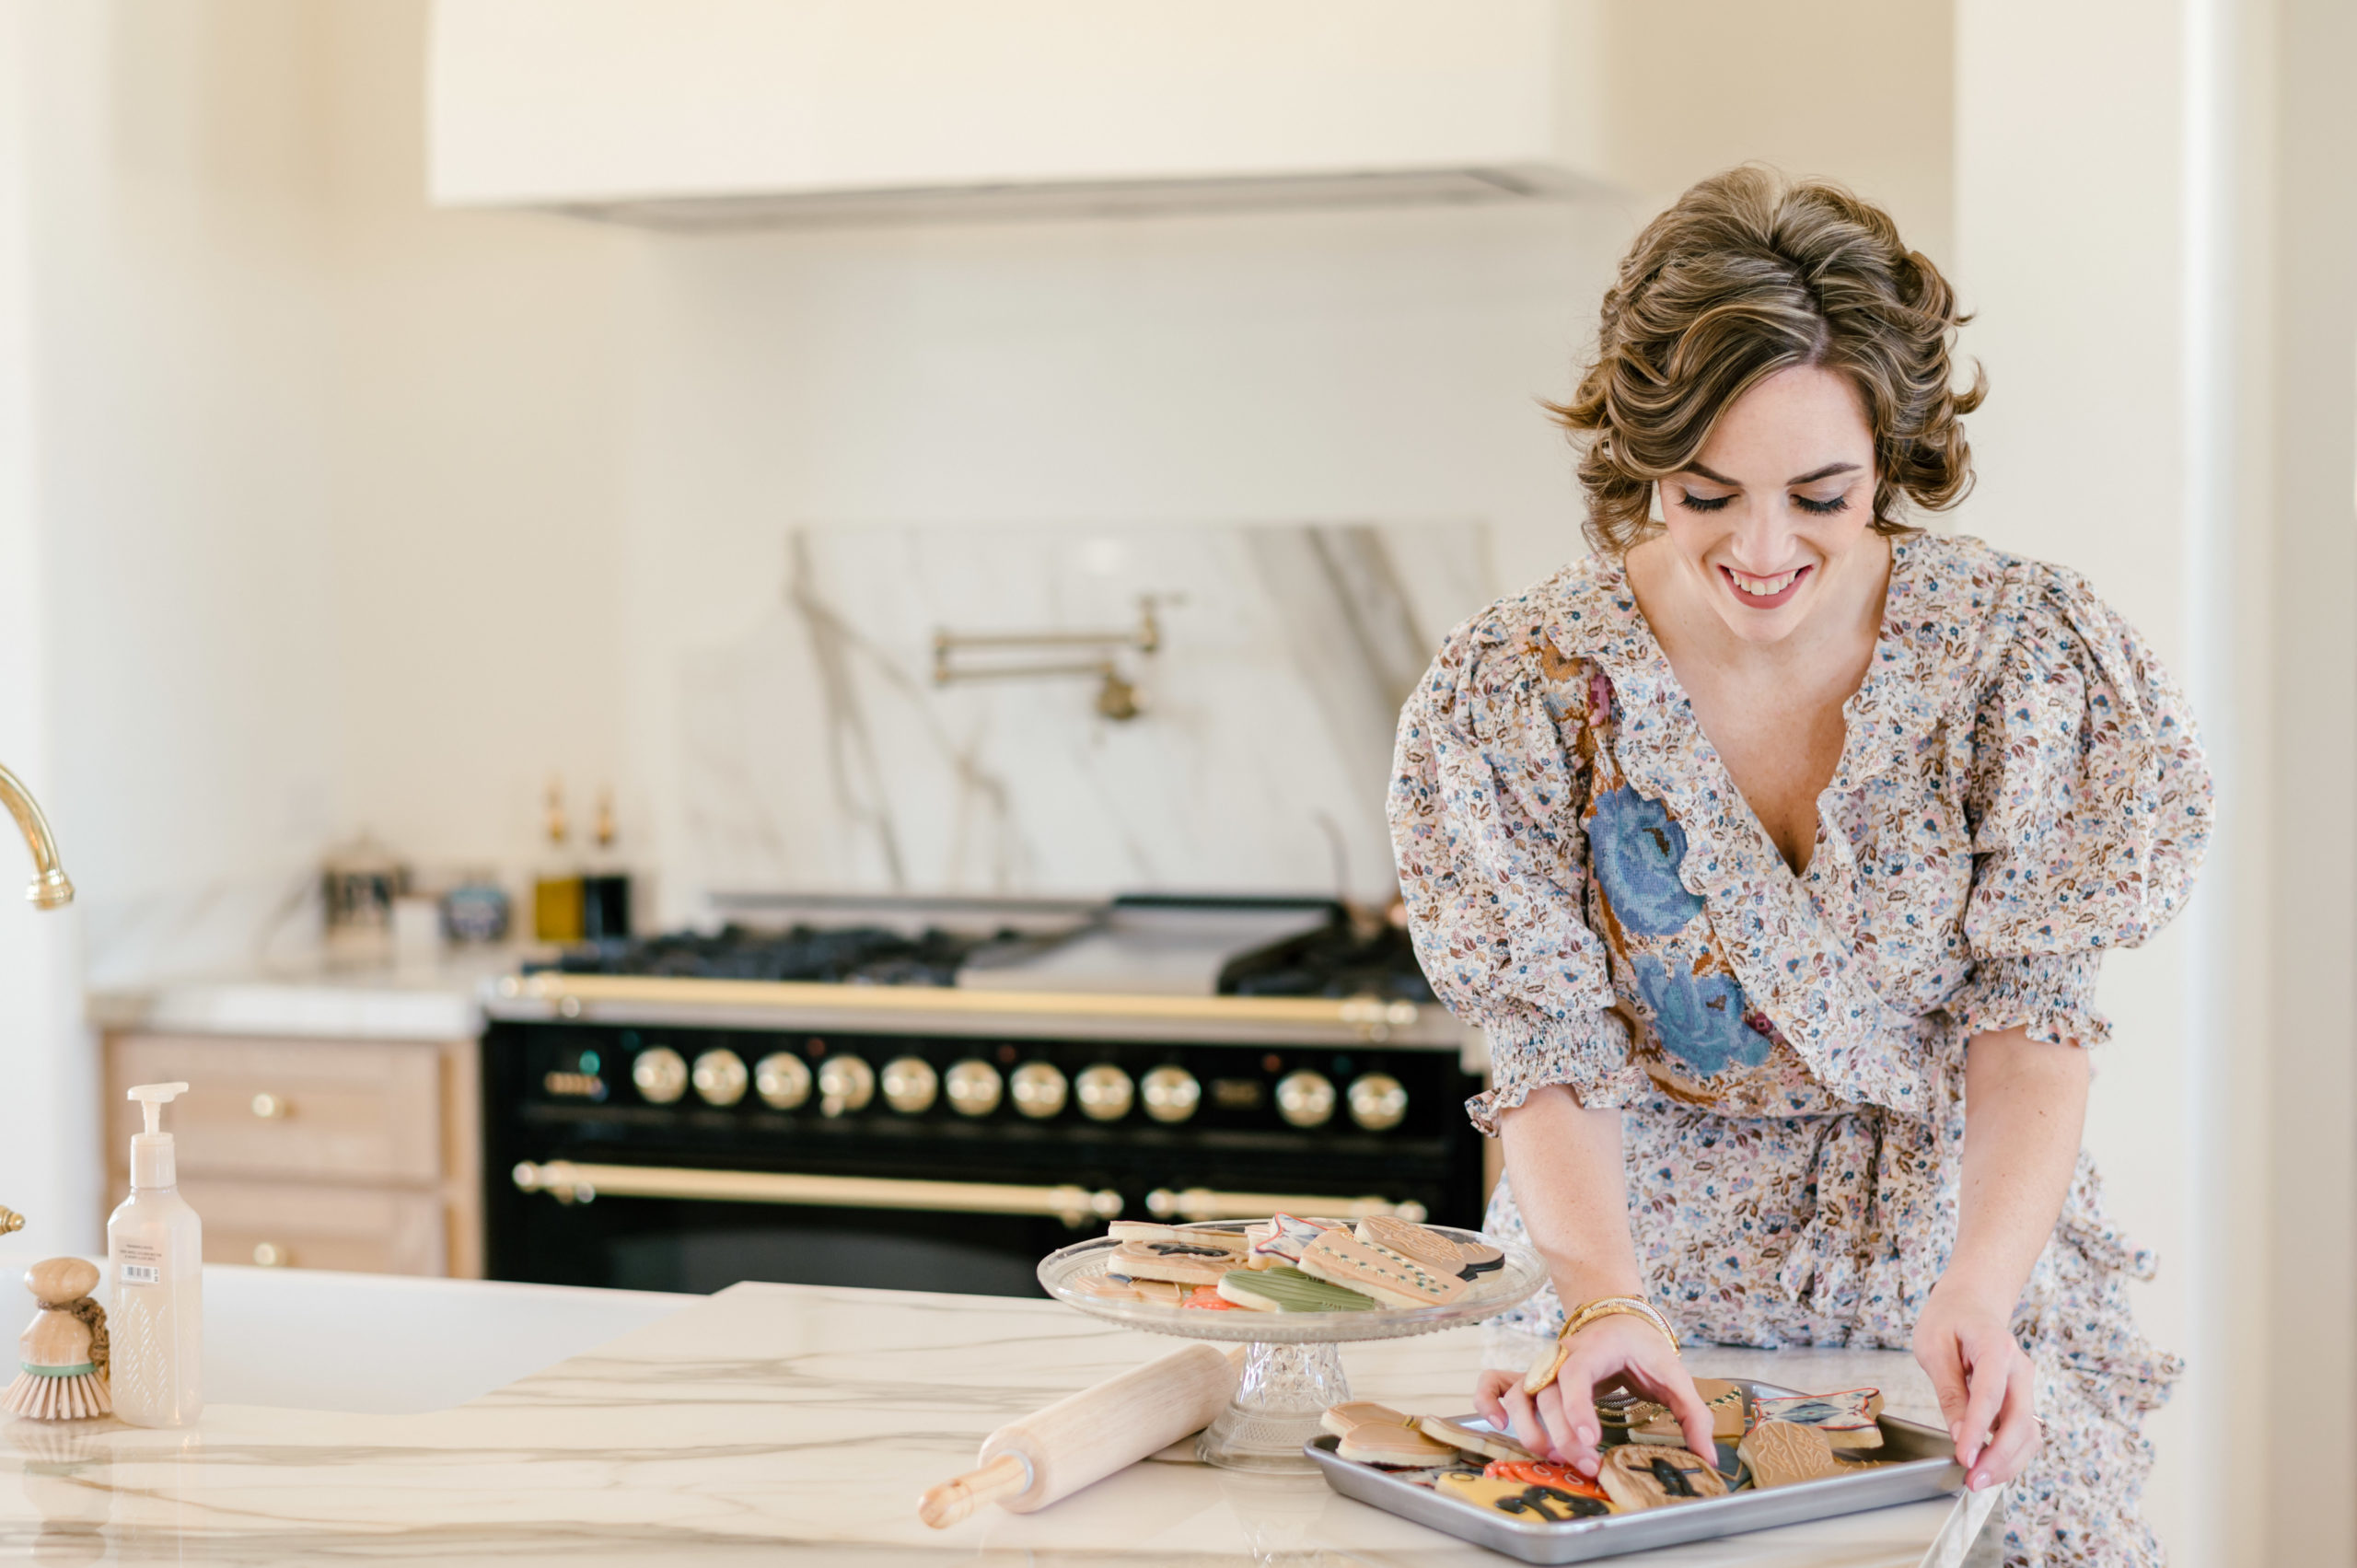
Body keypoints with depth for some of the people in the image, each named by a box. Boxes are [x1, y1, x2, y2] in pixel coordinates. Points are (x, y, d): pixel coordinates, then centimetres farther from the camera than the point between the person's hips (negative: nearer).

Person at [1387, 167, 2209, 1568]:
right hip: (1650, 1258, 0)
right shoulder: (1520, 692, -12)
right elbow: (1554, 1059, -10)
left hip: (1959, 1239, 1)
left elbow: (2028, 1014, -10)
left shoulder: (2018, 652, -11)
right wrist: (1604, 1301, -29)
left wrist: (1979, 1293, -26)